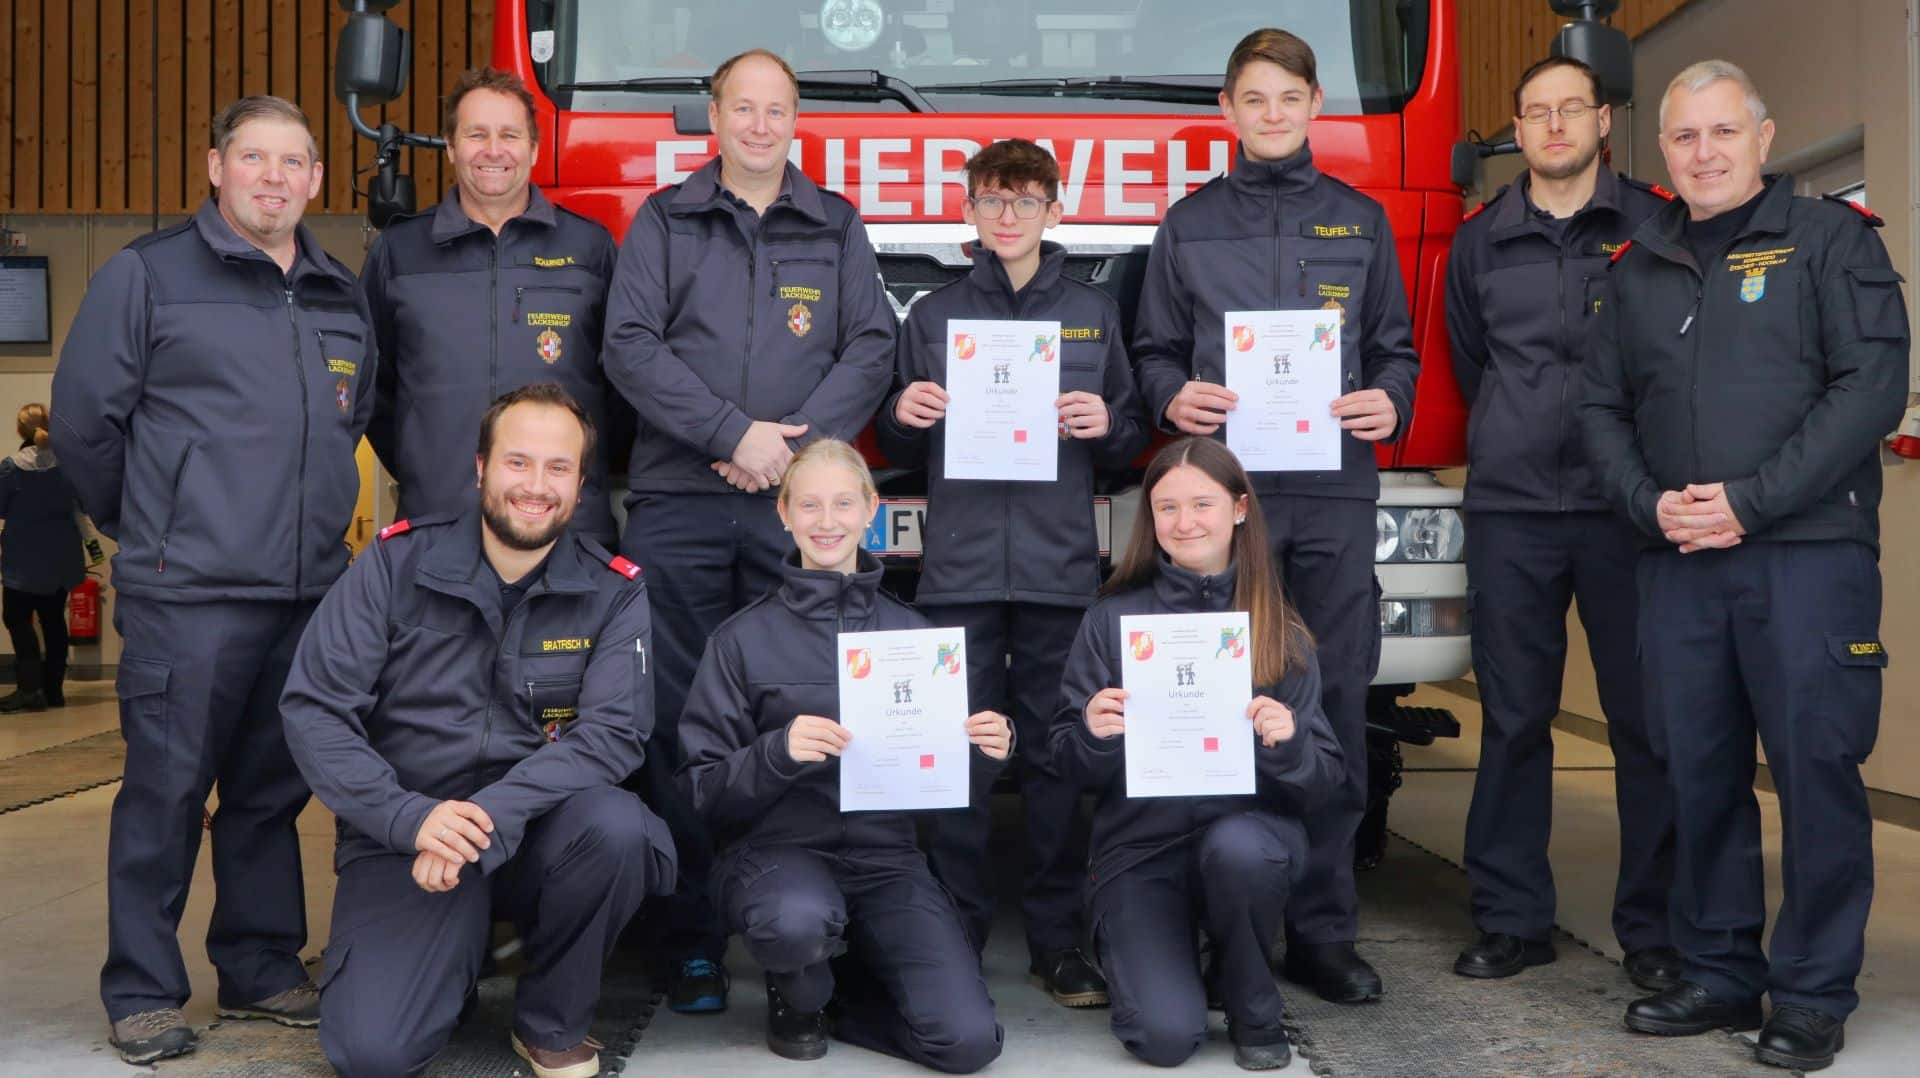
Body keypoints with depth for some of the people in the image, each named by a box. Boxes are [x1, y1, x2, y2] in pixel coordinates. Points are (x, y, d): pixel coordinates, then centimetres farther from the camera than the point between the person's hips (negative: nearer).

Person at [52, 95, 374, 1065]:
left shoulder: (341, 298, 15)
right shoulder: (147, 274, -2)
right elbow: (83, 419, -2)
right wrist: (144, 529, 6)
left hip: (311, 591, 5)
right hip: (187, 594, -5)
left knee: (272, 788, 12)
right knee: (167, 789, -1)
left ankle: (262, 969, 24)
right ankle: (142, 992, 11)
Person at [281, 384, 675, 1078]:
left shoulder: (612, 591, -3)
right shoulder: (397, 563, -4)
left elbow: (613, 731, -14)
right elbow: (313, 709, -8)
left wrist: (491, 817, -28)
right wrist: (410, 818, -23)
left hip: (535, 831, 1)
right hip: (405, 836, -1)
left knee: (617, 828, -33)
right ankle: (464, 941, 16)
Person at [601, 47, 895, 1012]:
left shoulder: (836, 229, 14)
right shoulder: (664, 222, 11)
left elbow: (872, 348, 5)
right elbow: (629, 345, 0)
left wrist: (795, 442, -9)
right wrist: (735, 434, -10)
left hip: (797, 507, 1)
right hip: (678, 506, 0)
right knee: (682, 719, -2)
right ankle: (692, 940, 6)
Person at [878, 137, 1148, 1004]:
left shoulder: (1093, 314, 12)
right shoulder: (934, 316, 12)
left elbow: (1129, 444, 14)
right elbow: (903, 451, 16)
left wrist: (1106, 426, -7)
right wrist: (904, 416, -5)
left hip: (1058, 566, 0)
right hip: (958, 566, 0)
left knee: (1057, 754, 2)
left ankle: (1058, 941, 11)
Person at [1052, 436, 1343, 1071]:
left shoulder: (1283, 634, 1)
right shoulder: (1112, 619, -1)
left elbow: (1325, 781, -1)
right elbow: (1070, 762, 1)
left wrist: (1288, 743, -22)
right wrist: (1093, 733, -21)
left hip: (1250, 831, 1)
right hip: (1138, 849, -1)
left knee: (1236, 848, -36)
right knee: (1167, 1036, -21)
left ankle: (1253, 1010, -5)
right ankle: (1140, 951, 16)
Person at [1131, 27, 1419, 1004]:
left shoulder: (1361, 221, 17)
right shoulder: (1190, 224, 15)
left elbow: (1395, 348, 17)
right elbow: (1153, 350, 14)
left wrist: (1390, 401, -4)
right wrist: (1172, 397, -7)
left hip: (1335, 493, 1)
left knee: (1335, 708, 0)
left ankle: (1322, 930, 9)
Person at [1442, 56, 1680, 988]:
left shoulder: (1659, 224, 5)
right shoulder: (1479, 240, 12)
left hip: (1628, 508, -1)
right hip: (1510, 510, 2)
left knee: (1647, 721, 1)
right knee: (1513, 721, 5)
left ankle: (1653, 928, 11)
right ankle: (1513, 919, 14)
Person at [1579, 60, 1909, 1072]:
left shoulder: (1832, 238, 3)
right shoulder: (1638, 269, 16)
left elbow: (1871, 387, -6)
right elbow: (1602, 406, 16)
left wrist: (1751, 499, -13)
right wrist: (1651, 502, -3)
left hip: (1807, 554, -4)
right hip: (1678, 562, 4)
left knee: (1815, 768, -2)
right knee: (1698, 771, 7)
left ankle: (1815, 996, 10)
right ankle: (1719, 973, 20)